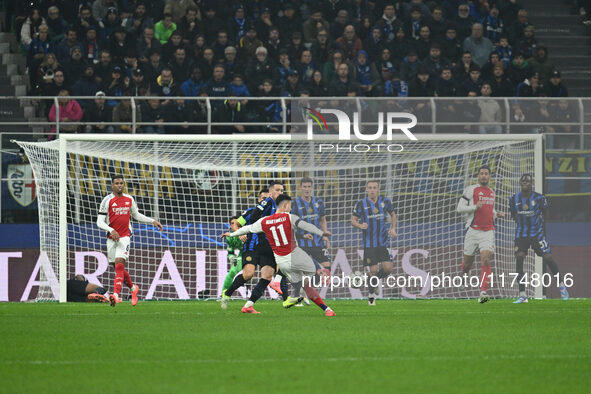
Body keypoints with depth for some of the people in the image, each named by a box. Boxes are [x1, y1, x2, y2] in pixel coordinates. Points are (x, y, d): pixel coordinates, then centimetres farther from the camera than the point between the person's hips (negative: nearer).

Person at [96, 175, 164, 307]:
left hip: (124, 236, 0)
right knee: (119, 267, 8)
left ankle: (116, 294, -24)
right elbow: (100, 222, -7)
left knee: (119, 264, -18)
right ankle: (133, 288, 31)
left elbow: (136, 215, 24)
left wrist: (153, 221, 17)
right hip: (112, 237, 0)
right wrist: (111, 230, -22)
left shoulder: (129, 200, 8)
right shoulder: (107, 201, -4)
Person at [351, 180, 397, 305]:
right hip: (369, 242, -2)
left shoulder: (385, 201, 2)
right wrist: (360, 226, -19)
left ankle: (374, 280, 24)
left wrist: (393, 229, 5)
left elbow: (393, 215, 19)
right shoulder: (361, 204, -4)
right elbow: (353, 220, 3)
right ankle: (371, 295, 15)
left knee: (388, 268, -9)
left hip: (383, 242, 2)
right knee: (373, 269, -7)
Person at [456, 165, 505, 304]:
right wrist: (475, 207, -19)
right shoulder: (471, 190, -1)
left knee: (486, 260, -15)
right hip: (473, 230, -3)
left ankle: (483, 292, -23)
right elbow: (459, 208, -6)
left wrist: (497, 214, 12)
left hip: (488, 232, 3)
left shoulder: (492, 192, 17)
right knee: (468, 262, 6)